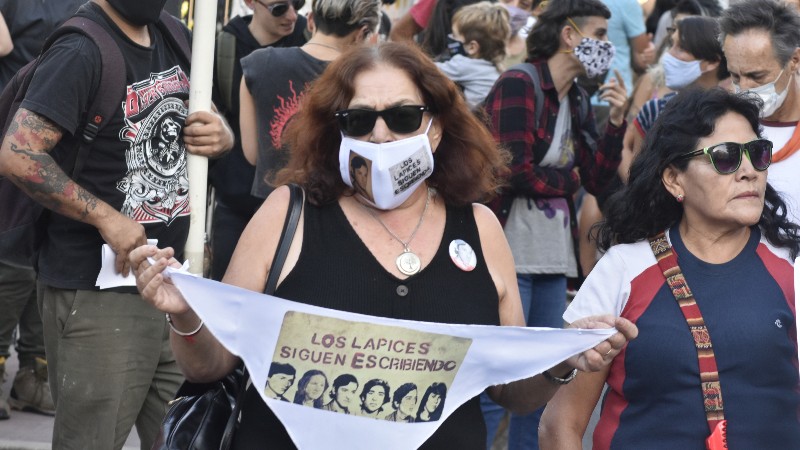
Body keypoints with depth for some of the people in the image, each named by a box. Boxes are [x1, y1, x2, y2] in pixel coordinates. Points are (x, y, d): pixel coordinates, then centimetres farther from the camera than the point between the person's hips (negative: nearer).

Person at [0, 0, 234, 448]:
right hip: (98, 291, -7)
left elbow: (210, 118, 25)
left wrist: (221, 134, 1)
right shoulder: (82, 52, -13)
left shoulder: (173, 39, 11)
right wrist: (105, 217, -20)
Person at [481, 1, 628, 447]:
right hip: (511, 256, -8)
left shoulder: (577, 100, 13)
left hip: (554, 262, 8)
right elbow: (517, 171, -18)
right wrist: (568, 181, -1)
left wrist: (616, 122, -2)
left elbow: (597, 180, 10)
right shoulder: (518, 85, -11)